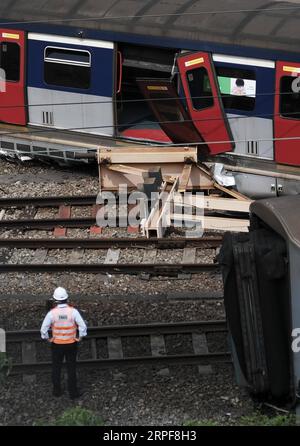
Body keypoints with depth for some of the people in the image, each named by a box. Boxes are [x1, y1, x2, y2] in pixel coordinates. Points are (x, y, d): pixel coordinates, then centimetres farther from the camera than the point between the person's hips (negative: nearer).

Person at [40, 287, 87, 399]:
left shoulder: (52, 313, -17)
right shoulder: (73, 311, -17)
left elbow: (43, 329, -15)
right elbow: (83, 326, -18)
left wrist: (47, 339, 2)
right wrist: (80, 338, -2)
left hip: (57, 344, 0)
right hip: (71, 344, 0)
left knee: (56, 368, 18)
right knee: (71, 368, 12)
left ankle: (57, 391, 28)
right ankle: (73, 392, 17)